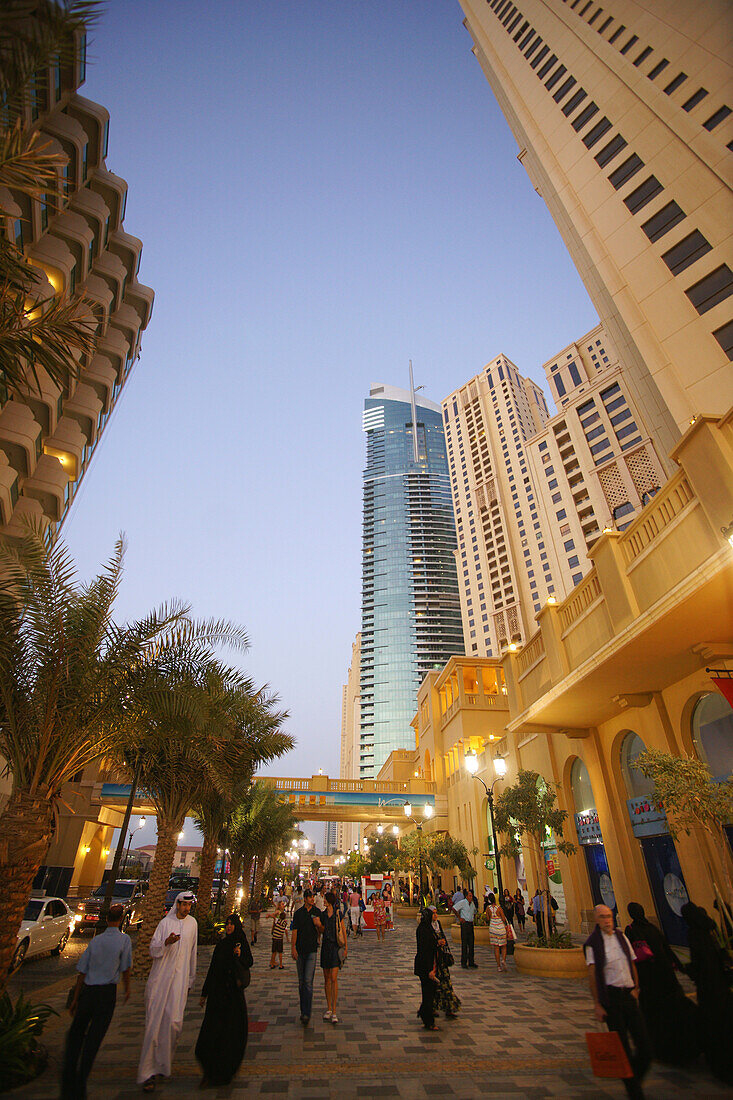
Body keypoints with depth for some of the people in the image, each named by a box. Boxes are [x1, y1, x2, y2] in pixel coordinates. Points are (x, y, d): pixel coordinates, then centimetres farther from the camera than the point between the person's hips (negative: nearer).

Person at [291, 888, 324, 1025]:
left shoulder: (317, 912, 3)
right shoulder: (298, 913, 2)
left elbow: (322, 931, 9)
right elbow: (294, 931, 0)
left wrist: (319, 925, -12)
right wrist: (293, 947, -8)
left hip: (312, 949, -1)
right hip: (300, 950, 1)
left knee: (308, 981, -9)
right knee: (301, 981, 11)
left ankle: (306, 1014, -7)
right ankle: (303, 1010, 26)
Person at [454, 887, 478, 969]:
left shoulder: (472, 903, 11)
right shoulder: (462, 902, -9)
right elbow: (454, 908, -13)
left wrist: (473, 917, 15)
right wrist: (459, 918, -13)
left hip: (471, 924, 6)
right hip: (465, 923, -6)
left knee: (471, 943, 8)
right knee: (464, 943, -3)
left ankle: (471, 962, 17)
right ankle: (463, 963, 6)